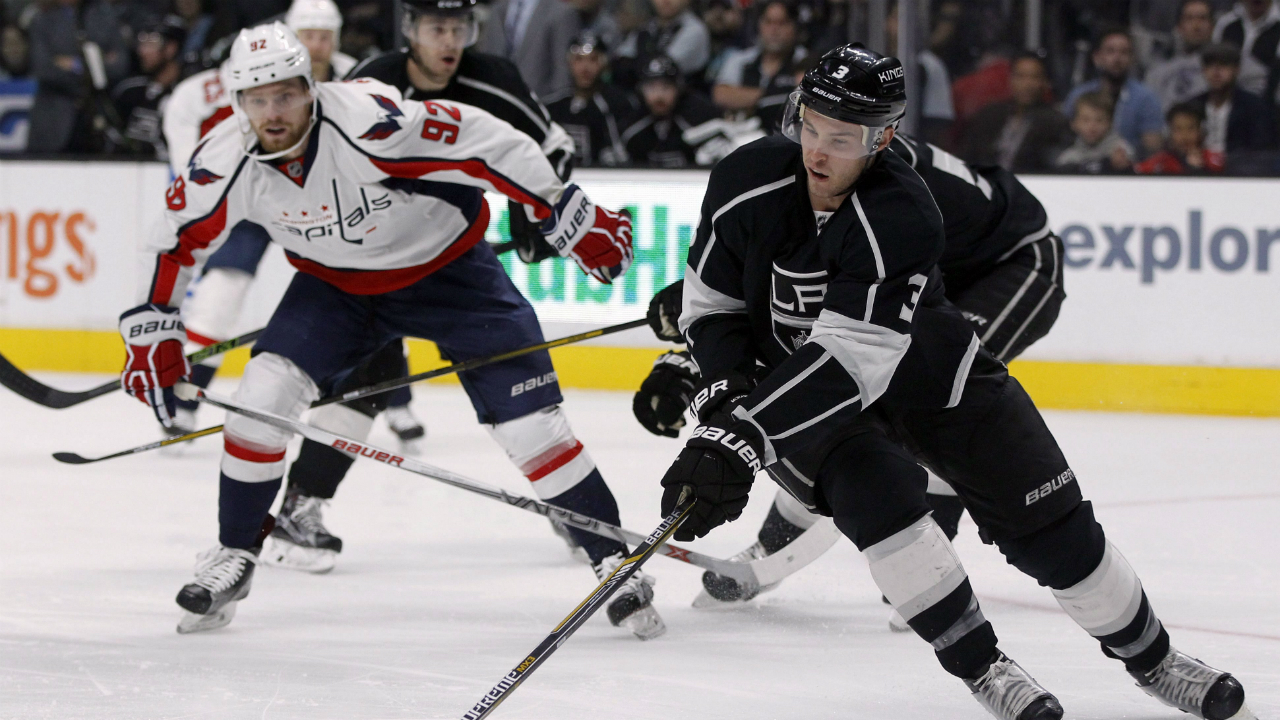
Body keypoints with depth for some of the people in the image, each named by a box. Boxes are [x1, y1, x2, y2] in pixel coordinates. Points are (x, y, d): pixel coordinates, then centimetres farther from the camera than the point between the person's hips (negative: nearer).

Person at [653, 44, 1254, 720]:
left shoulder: (903, 218, -34)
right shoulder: (747, 186, -21)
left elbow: (848, 361, -42)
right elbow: (711, 304, -5)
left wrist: (741, 442, -48)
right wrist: (725, 395, -22)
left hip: (921, 367, -1)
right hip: (791, 376, 1)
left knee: (1047, 519, -2)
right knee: (877, 493, -28)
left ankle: (1151, 658, 21)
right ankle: (981, 666, -13)